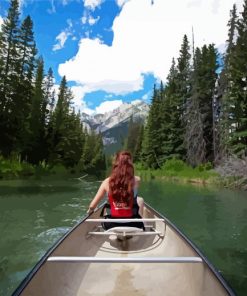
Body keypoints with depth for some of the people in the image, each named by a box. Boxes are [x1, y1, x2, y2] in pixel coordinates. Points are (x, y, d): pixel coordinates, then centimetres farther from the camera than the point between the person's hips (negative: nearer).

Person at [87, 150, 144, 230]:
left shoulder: (107, 182, -12)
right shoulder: (136, 180, -14)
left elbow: (92, 206, -3)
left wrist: (90, 210, 15)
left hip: (112, 226, 1)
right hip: (133, 225, 0)